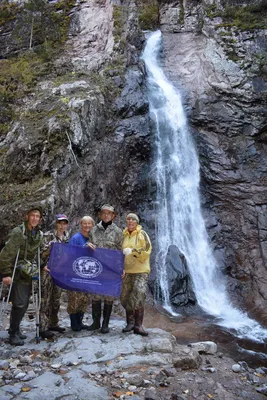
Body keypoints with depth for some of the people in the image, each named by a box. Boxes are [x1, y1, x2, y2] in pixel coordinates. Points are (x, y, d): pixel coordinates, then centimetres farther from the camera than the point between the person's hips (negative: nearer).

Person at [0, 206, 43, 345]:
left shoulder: (39, 234, 5)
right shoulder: (18, 232, -16)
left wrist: (38, 267, 7)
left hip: (28, 274, 7)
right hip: (17, 274, -6)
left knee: (24, 303, 13)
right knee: (19, 303, -7)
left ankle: (15, 328, 31)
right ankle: (13, 334, 8)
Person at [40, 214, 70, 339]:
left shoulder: (67, 238, 11)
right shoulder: (48, 236, -7)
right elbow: (40, 252, -10)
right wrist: (43, 265, -20)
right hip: (48, 270, -6)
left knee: (56, 299, 13)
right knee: (46, 299, -4)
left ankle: (53, 324, 26)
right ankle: (43, 328, 2)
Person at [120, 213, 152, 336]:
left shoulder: (142, 234, -3)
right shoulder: (124, 235, 10)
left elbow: (146, 251, -11)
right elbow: (120, 251, 18)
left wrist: (132, 251, -19)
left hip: (140, 271, -5)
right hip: (127, 270, 5)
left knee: (138, 297, -12)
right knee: (125, 297, 9)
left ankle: (138, 325, -3)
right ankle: (130, 322, 24)